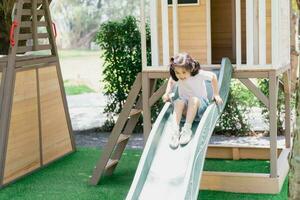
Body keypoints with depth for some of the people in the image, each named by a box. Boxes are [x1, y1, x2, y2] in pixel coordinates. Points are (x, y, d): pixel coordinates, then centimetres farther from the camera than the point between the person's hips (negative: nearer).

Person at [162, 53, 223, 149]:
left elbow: (213, 77, -1)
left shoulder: (199, 74, -18)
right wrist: (167, 93, 0)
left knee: (194, 99, -37)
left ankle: (187, 128, -41)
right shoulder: (175, 77, -9)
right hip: (185, 108, 2)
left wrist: (216, 95, -1)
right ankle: (175, 130, -44)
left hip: (200, 105, -2)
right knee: (179, 102, -33)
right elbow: (171, 82, 15)